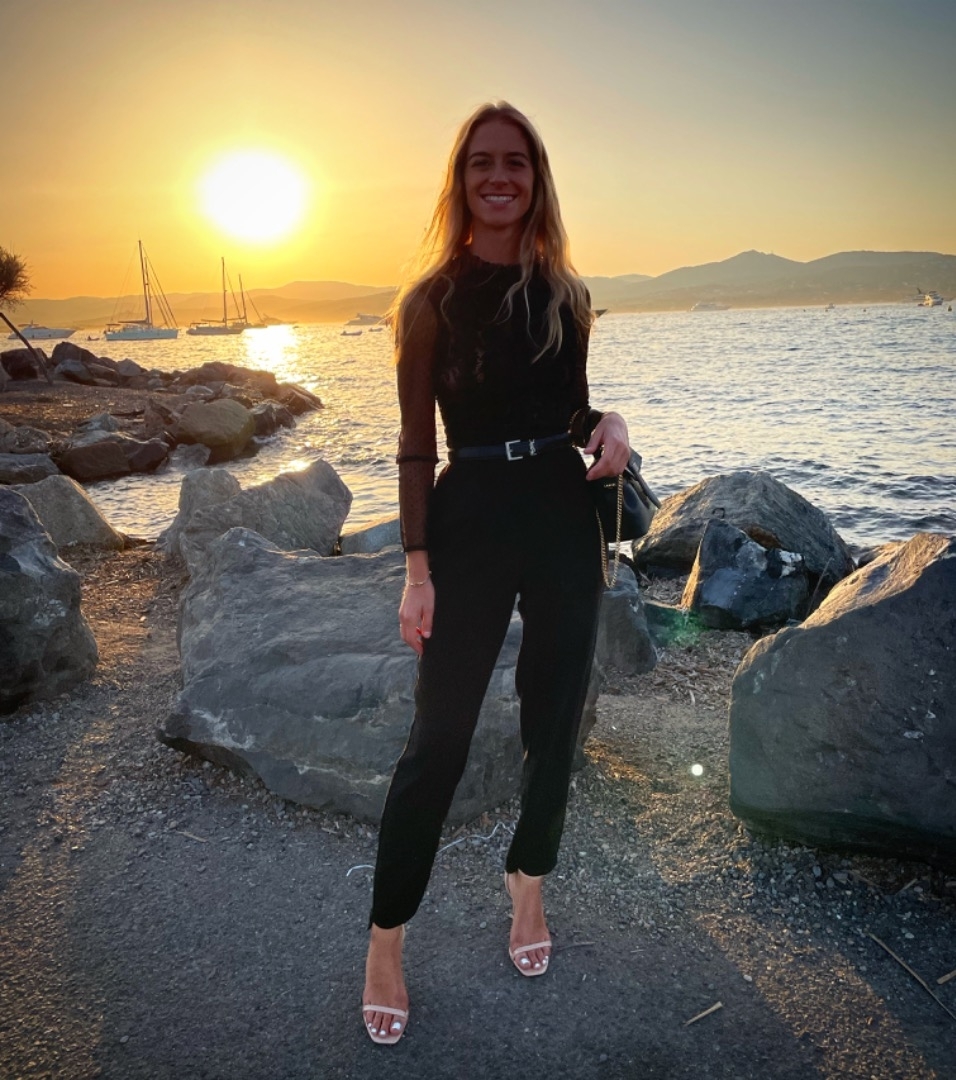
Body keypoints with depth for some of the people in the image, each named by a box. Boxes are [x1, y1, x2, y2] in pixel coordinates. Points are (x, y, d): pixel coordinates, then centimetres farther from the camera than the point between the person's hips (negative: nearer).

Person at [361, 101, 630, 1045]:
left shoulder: (566, 294, 8)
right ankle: (385, 940, 18)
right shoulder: (430, 299, -2)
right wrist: (417, 567, -10)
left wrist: (609, 424, -6)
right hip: (470, 520, -4)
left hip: (564, 517, 4)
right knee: (439, 737, 0)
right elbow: (416, 444, -4)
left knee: (553, 720, 13)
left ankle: (527, 885, 38)